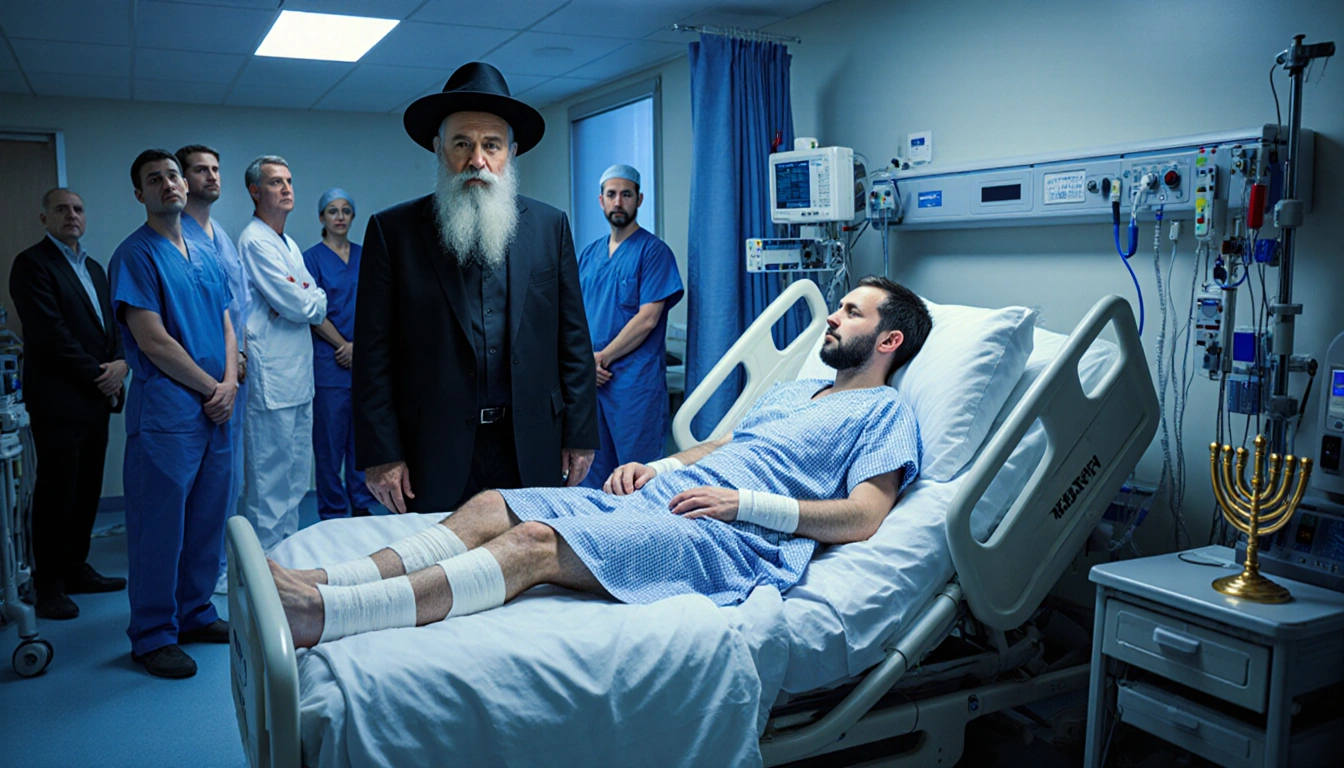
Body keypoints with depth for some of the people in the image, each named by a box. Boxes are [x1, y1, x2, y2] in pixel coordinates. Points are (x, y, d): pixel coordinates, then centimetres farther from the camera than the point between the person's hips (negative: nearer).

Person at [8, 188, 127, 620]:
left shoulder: (94, 269, 19)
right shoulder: (33, 264, -6)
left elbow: (111, 325, 17)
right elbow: (50, 334, -14)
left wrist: (120, 363, -3)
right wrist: (98, 374, -12)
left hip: (96, 399, 7)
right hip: (58, 401, -7)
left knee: (87, 491, 11)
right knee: (56, 494, -1)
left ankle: (75, 569, 23)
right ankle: (49, 585, 9)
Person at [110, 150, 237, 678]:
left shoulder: (204, 257, 16)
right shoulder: (136, 255, -6)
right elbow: (152, 340, -13)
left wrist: (230, 383, -2)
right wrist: (210, 387, -8)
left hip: (215, 409, 7)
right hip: (166, 410, -7)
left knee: (207, 520, 13)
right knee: (160, 525, 0)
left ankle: (195, 614, 26)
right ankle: (153, 635, 11)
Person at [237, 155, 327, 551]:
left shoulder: (289, 243, 19)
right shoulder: (255, 241, -12)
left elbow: (312, 301, 16)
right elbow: (301, 306, -18)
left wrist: (306, 302, -5)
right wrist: (316, 300, 3)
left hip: (298, 376, 10)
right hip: (271, 379, -10)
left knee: (295, 476, 15)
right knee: (270, 480, -3)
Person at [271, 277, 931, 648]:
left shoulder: (884, 412, 7)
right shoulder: (789, 391, 32)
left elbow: (861, 518, -7)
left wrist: (746, 501, -14)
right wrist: (651, 467, 10)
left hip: (730, 537, -8)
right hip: (656, 498, 8)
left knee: (537, 543, -29)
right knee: (492, 507, -12)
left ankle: (317, 616, -38)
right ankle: (319, 585, -23)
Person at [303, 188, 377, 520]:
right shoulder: (312, 258, 0)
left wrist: (360, 346, -6)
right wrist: (344, 345, -10)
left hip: (367, 356, 4)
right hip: (329, 359, -4)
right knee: (330, 439, 1)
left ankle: (360, 504, 19)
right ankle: (333, 514, 10)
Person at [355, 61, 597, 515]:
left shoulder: (550, 226, 7)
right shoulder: (393, 231, 2)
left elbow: (573, 341, 7)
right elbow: (373, 354, 0)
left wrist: (580, 436, 4)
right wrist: (381, 455, -5)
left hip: (532, 454, 2)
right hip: (433, 457, -1)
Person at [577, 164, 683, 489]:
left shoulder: (653, 251, -3)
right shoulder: (590, 253, 16)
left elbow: (647, 319, -12)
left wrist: (603, 358, -9)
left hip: (635, 380, -6)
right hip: (590, 378, 6)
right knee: (592, 471, 10)